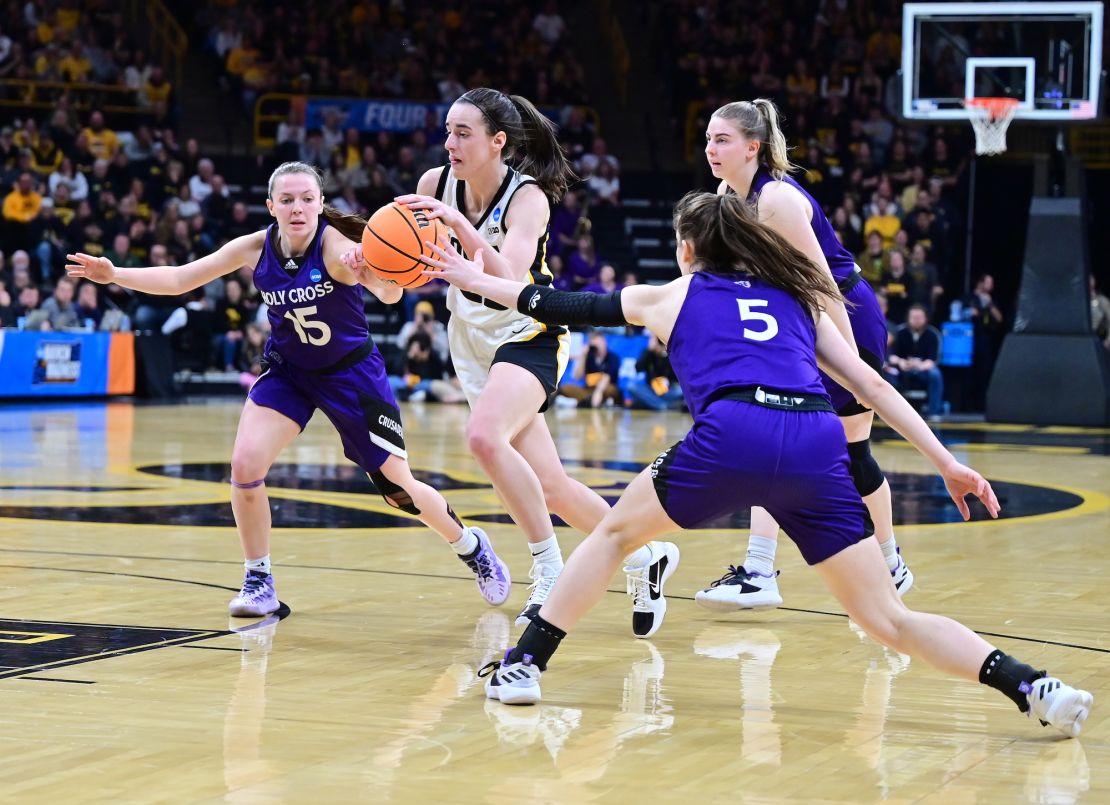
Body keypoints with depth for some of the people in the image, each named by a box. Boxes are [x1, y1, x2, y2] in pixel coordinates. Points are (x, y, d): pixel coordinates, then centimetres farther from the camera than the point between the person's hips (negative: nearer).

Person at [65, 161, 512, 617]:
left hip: (351, 372, -3)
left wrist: (369, 273, -68)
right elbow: (179, 279, -7)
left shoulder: (334, 244, -27)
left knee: (398, 487, 0)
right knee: (244, 466, -17)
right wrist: (116, 275, -20)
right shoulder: (256, 248, -14)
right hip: (287, 370, 3)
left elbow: (390, 295, -45)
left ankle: (472, 548, 28)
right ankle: (259, 583, 1)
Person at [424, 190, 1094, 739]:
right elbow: (870, 383, 22)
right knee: (889, 620, 5)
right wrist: (946, 462, 20)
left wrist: (476, 281, 51)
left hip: (731, 436, -2)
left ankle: (524, 666, 22)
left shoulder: (669, 296, 26)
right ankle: (1031, 687, -14)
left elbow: (562, 306, 36)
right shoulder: (795, 299, 31)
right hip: (819, 444, 3)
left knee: (617, 531, 24)